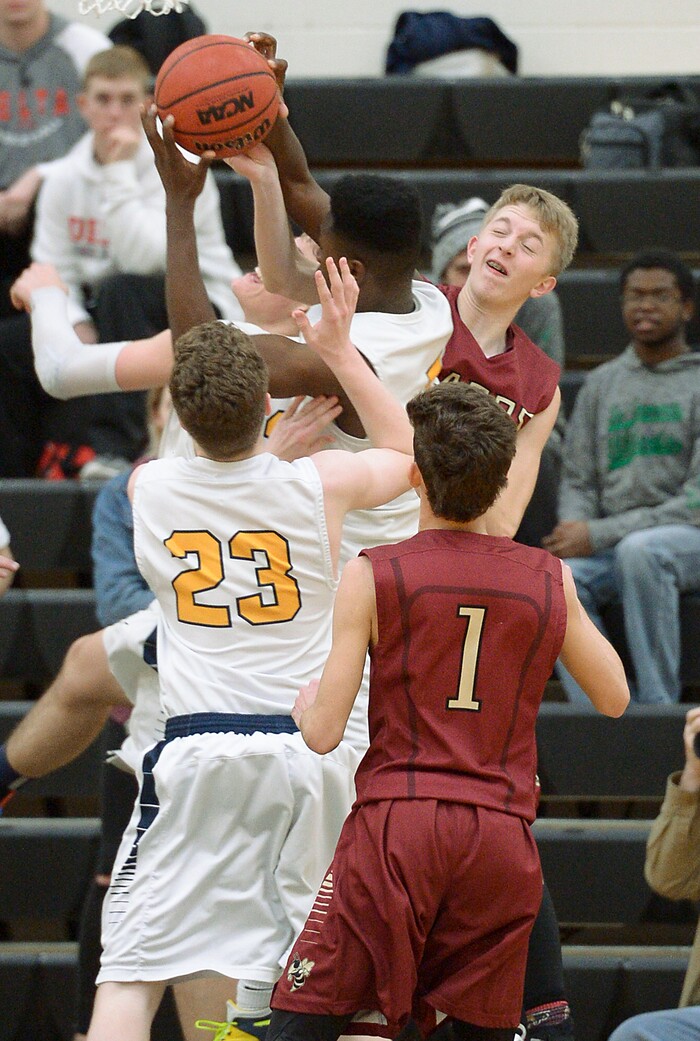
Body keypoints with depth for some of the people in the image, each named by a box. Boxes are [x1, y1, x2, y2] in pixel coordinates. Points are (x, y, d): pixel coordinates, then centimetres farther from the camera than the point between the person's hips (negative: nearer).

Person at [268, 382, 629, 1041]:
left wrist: (303, 702, 20)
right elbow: (614, 698, 20)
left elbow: (324, 734, -3)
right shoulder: (549, 580, 6)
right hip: (503, 835, 3)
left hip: (397, 821, -3)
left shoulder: (373, 577, -2)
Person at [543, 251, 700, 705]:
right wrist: (575, 528, -9)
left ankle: (658, 706, -31)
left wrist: (599, 535, -15)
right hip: (611, 546, 4)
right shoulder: (601, 385, 17)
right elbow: (579, 481, 16)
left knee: (639, 550, -39)